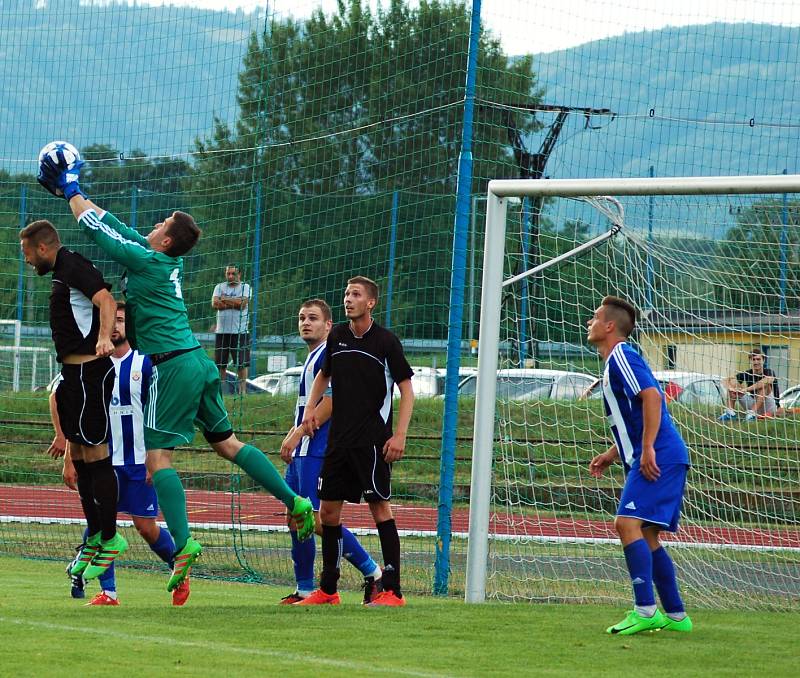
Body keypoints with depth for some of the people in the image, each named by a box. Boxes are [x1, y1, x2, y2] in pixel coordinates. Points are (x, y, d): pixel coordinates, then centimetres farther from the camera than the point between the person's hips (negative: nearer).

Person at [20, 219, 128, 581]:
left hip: (89, 371, -10)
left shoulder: (74, 268, -10)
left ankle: (110, 539, -5)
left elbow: (106, 300, -27)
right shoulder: (63, 273, 21)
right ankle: (95, 538, 20)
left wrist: (104, 336, -48)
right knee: (79, 455, 13)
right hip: (75, 372, 10)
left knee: (95, 454, -8)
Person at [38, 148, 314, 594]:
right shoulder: (172, 262, 13)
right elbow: (115, 226, 22)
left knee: (157, 455, -9)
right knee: (225, 441, 14)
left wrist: (72, 192, 11)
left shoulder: (146, 261, -10)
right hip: (198, 359, 9)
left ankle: (184, 542, -20)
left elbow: (98, 230, -3)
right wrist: (73, 193, 26)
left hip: (173, 366, -9)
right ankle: (296, 502, 11)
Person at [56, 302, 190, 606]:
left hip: (139, 459, -3)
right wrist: (70, 459, 6)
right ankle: (107, 592, 0)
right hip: (102, 460, 3)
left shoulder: (144, 364, -3)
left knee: (146, 526, -1)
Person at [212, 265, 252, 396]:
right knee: (220, 364, 3)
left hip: (240, 331, -3)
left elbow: (243, 303, -12)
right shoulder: (220, 287, 11)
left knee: (241, 363, -3)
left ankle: (242, 390, 1)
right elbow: (214, 304, -4)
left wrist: (225, 299, -4)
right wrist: (234, 303, -9)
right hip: (222, 331, 3)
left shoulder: (245, 287, 4)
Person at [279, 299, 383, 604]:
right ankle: (304, 590, 13)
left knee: (320, 519, -14)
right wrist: (292, 437, 19)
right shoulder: (312, 358, 19)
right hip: (302, 452, 10)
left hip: (318, 450, -10)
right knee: (295, 519, 8)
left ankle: (373, 573, -6)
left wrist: (296, 436, -17)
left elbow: (329, 403, -18)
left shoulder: (329, 355, -11)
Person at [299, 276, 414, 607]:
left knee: (379, 506, -8)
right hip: (339, 439, 6)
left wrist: (400, 435, -13)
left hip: (373, 440, -6)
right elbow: (324, 374, 26)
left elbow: (406, 389, -4)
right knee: (328, 511, 6)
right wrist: (311, 407, 8)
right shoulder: (337, 336, 9)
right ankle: (327, 590, 16)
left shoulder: (386, 341, -6)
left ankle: (392, 591, -7)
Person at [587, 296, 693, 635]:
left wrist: (647, 450, -24)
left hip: (659, 458, -11)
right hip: (650, 459, 11)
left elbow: (651, 397, -21)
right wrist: (611, 455, 22)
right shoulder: (614, 362, 24)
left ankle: (645, 611, -25)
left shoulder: (621, 356, -8)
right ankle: (676, 616, 15)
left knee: (628, 523, -19)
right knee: (646, 536, 12)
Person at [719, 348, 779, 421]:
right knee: (733, 383, -4)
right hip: (753, 406, 5)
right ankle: (730, 412, -20)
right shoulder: (747, 374, -1)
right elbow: (727, 381, -7)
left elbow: (767, 381, -38)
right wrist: (730, 388, -32)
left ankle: (752, 413, -38)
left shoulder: (768, 372, -13)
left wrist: (746, 389, -43)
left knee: (764, 385, -31)